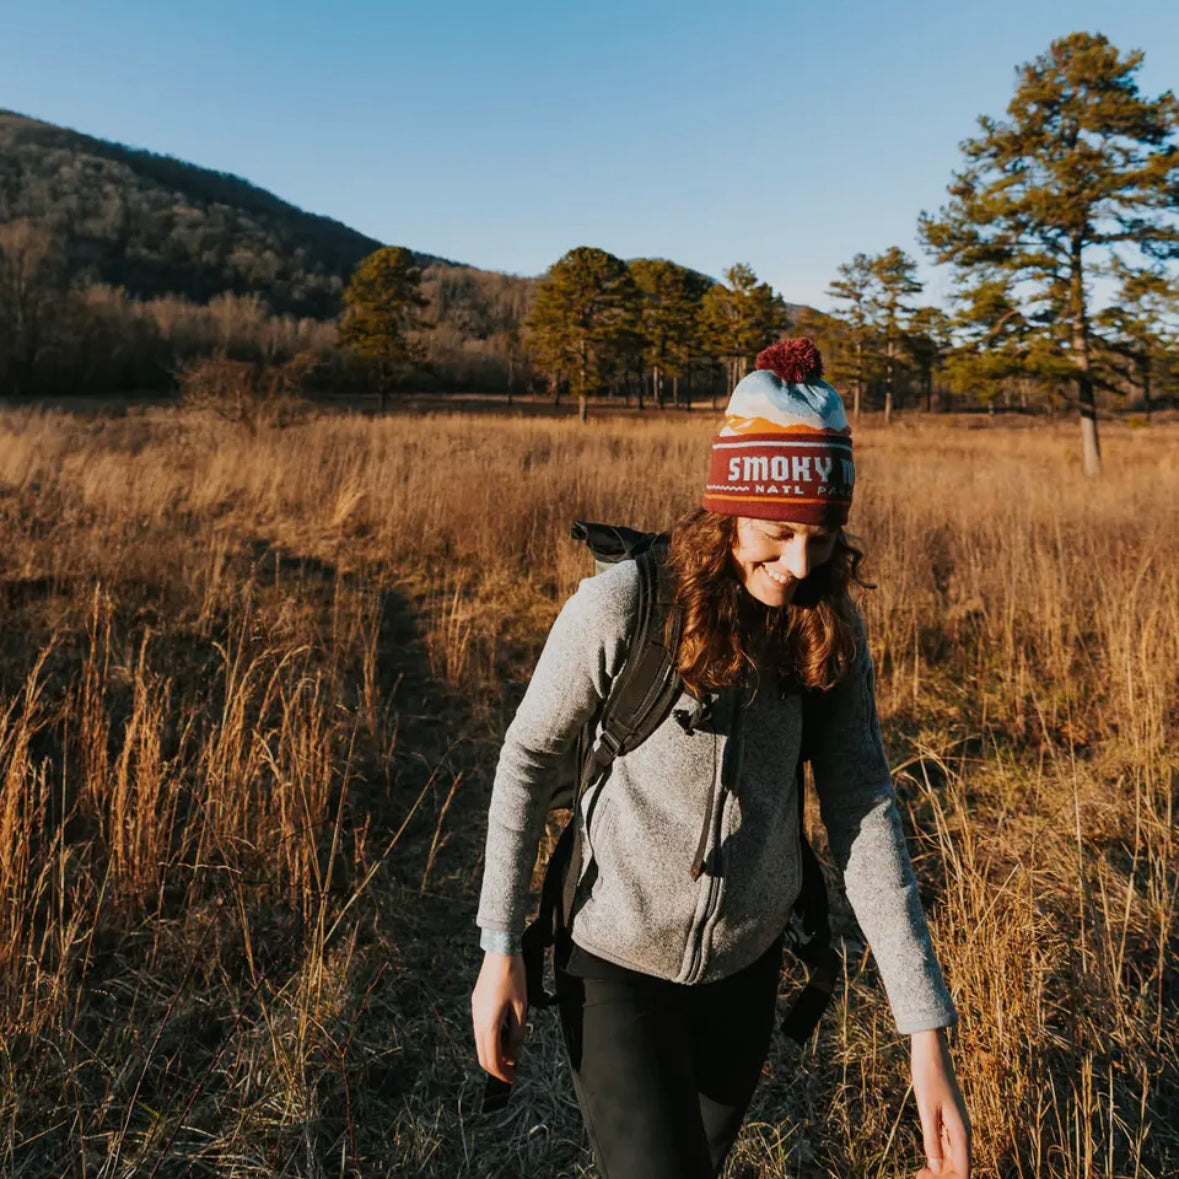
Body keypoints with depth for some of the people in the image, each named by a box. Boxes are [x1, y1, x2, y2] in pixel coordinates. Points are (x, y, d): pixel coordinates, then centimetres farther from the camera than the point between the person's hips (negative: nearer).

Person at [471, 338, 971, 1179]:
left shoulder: (828, 626, -11)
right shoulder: (623, 605, -23)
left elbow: (864, 809, -12)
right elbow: (528, 758, -12)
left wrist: (928, 1033, -15)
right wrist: (501, 949, -11)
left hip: (746, 963, 5)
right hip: (620, 962, -4)